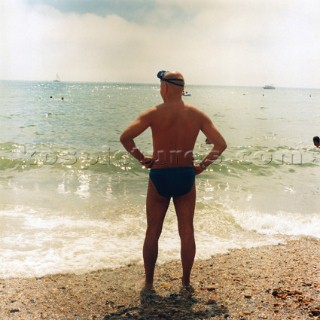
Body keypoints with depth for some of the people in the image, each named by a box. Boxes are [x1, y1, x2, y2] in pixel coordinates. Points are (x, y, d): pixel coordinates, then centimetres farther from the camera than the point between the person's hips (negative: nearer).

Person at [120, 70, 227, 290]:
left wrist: (142, 158, -7)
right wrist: (202, 166, 2)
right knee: (187, 232, 12)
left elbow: (125, 137, -19)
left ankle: (149, 283, 19)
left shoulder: (154, 114, -8)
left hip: (159, 177, -2)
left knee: (153, 232, 11)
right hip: (186, 176, 2)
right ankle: (186, 282, 21)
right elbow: (221, 144, -4)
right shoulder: (197, 115, 0)